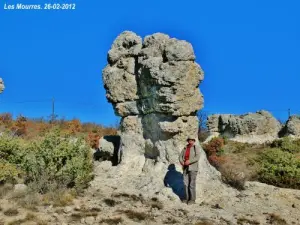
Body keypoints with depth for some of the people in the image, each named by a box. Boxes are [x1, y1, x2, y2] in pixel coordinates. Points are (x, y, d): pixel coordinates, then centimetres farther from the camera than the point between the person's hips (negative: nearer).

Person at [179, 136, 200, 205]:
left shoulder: (196, 148, -7)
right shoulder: (185, 148, 9)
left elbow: (197, 157, -19)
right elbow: (181, 156, 7)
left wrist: (189, 161, -28)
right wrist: (181, 161, -14)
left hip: (193, 168, -5)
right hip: (185, 168, 5)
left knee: (192, 184, -4)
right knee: (186, 183, 7)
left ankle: (192, 199, 4)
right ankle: (187, 198, 18)